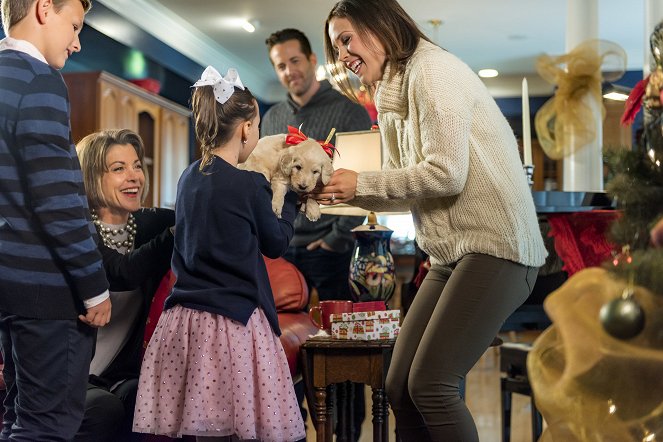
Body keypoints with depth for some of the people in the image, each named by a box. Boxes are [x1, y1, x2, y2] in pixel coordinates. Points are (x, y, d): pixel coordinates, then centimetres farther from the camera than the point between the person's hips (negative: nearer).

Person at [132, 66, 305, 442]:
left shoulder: (189, 178, 7)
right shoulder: (250, 185, -11)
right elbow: (276, 243, 3)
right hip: (233, 324, -6)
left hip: (186, 320, 6)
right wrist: (290, 197, 18)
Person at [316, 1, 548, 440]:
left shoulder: (431, 68, -9)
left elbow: (446, 174, -18)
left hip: (494, 246, -9)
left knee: (430, 384, -13)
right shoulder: (395, 95, 19)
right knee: (399, 387, 4)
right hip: (452, 255, 9)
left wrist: (362, 182, -9)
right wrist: (343, 192, 2)